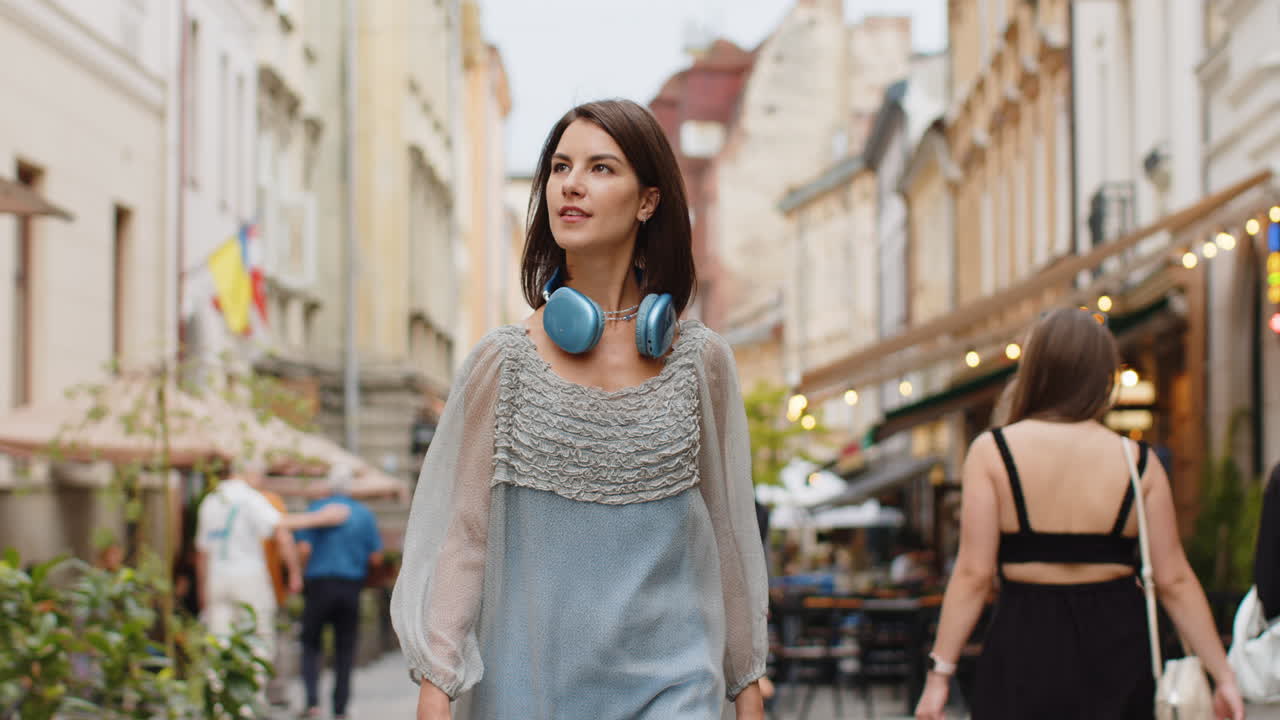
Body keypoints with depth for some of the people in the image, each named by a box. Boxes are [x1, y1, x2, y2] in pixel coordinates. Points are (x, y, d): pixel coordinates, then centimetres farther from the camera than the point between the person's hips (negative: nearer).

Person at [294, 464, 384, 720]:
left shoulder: (316, 509, -4)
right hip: (351, 587, 2)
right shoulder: (365, 514, 3)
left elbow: (303, 549, -12)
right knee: (345, 649, 10)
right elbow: (376, 558, 1)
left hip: (319, 584, -2)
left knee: (311, 644, 10)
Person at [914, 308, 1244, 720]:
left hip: (1027, 645, -2)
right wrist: (1223, 675, 9)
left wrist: (939, 672, -2)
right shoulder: (1138, 462, 1)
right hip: (1118, 644, 2)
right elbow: (1174, 581, 1)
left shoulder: (991, 453, -4)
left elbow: (973, 574, -7)